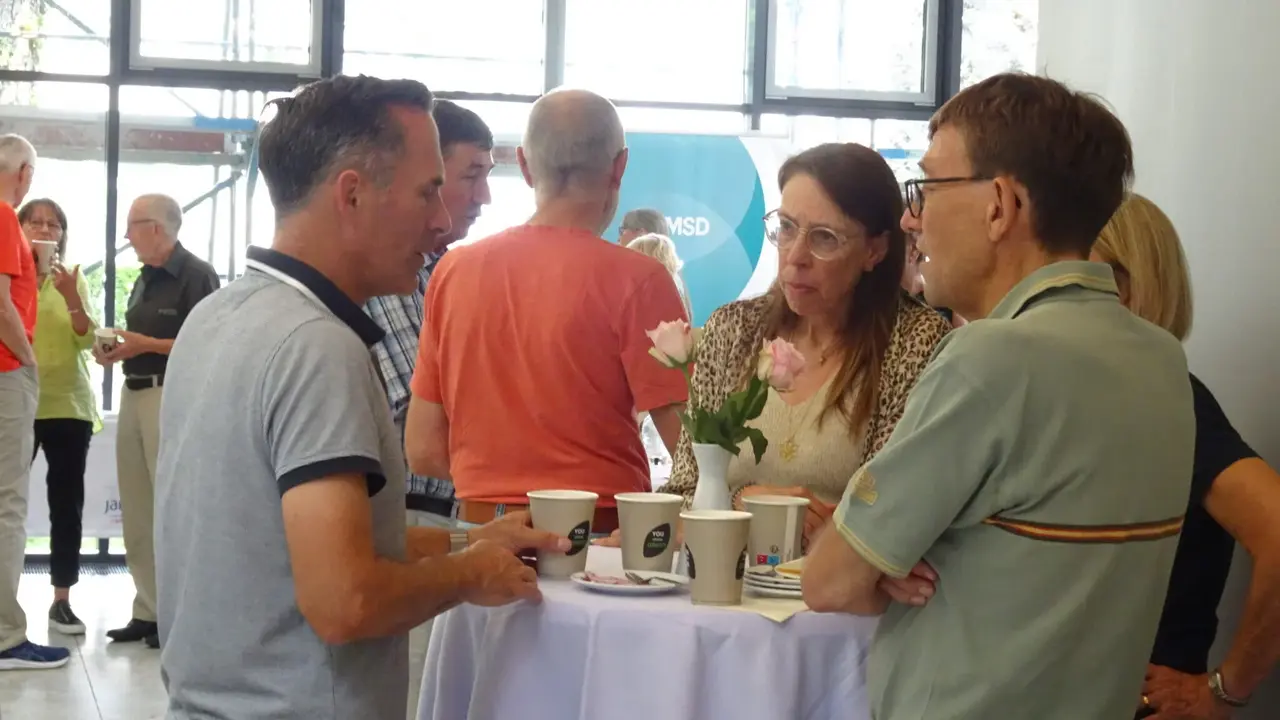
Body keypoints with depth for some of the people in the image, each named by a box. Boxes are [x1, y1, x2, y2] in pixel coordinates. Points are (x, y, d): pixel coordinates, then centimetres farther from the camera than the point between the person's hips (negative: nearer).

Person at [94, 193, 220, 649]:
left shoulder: (196, 275, -9)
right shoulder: (145, 280, 18)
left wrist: (145, 345, -18)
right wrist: (118, 350, 5)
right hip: (133, 394, 9)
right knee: (137, 510, 9)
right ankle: (148, 610, 15)